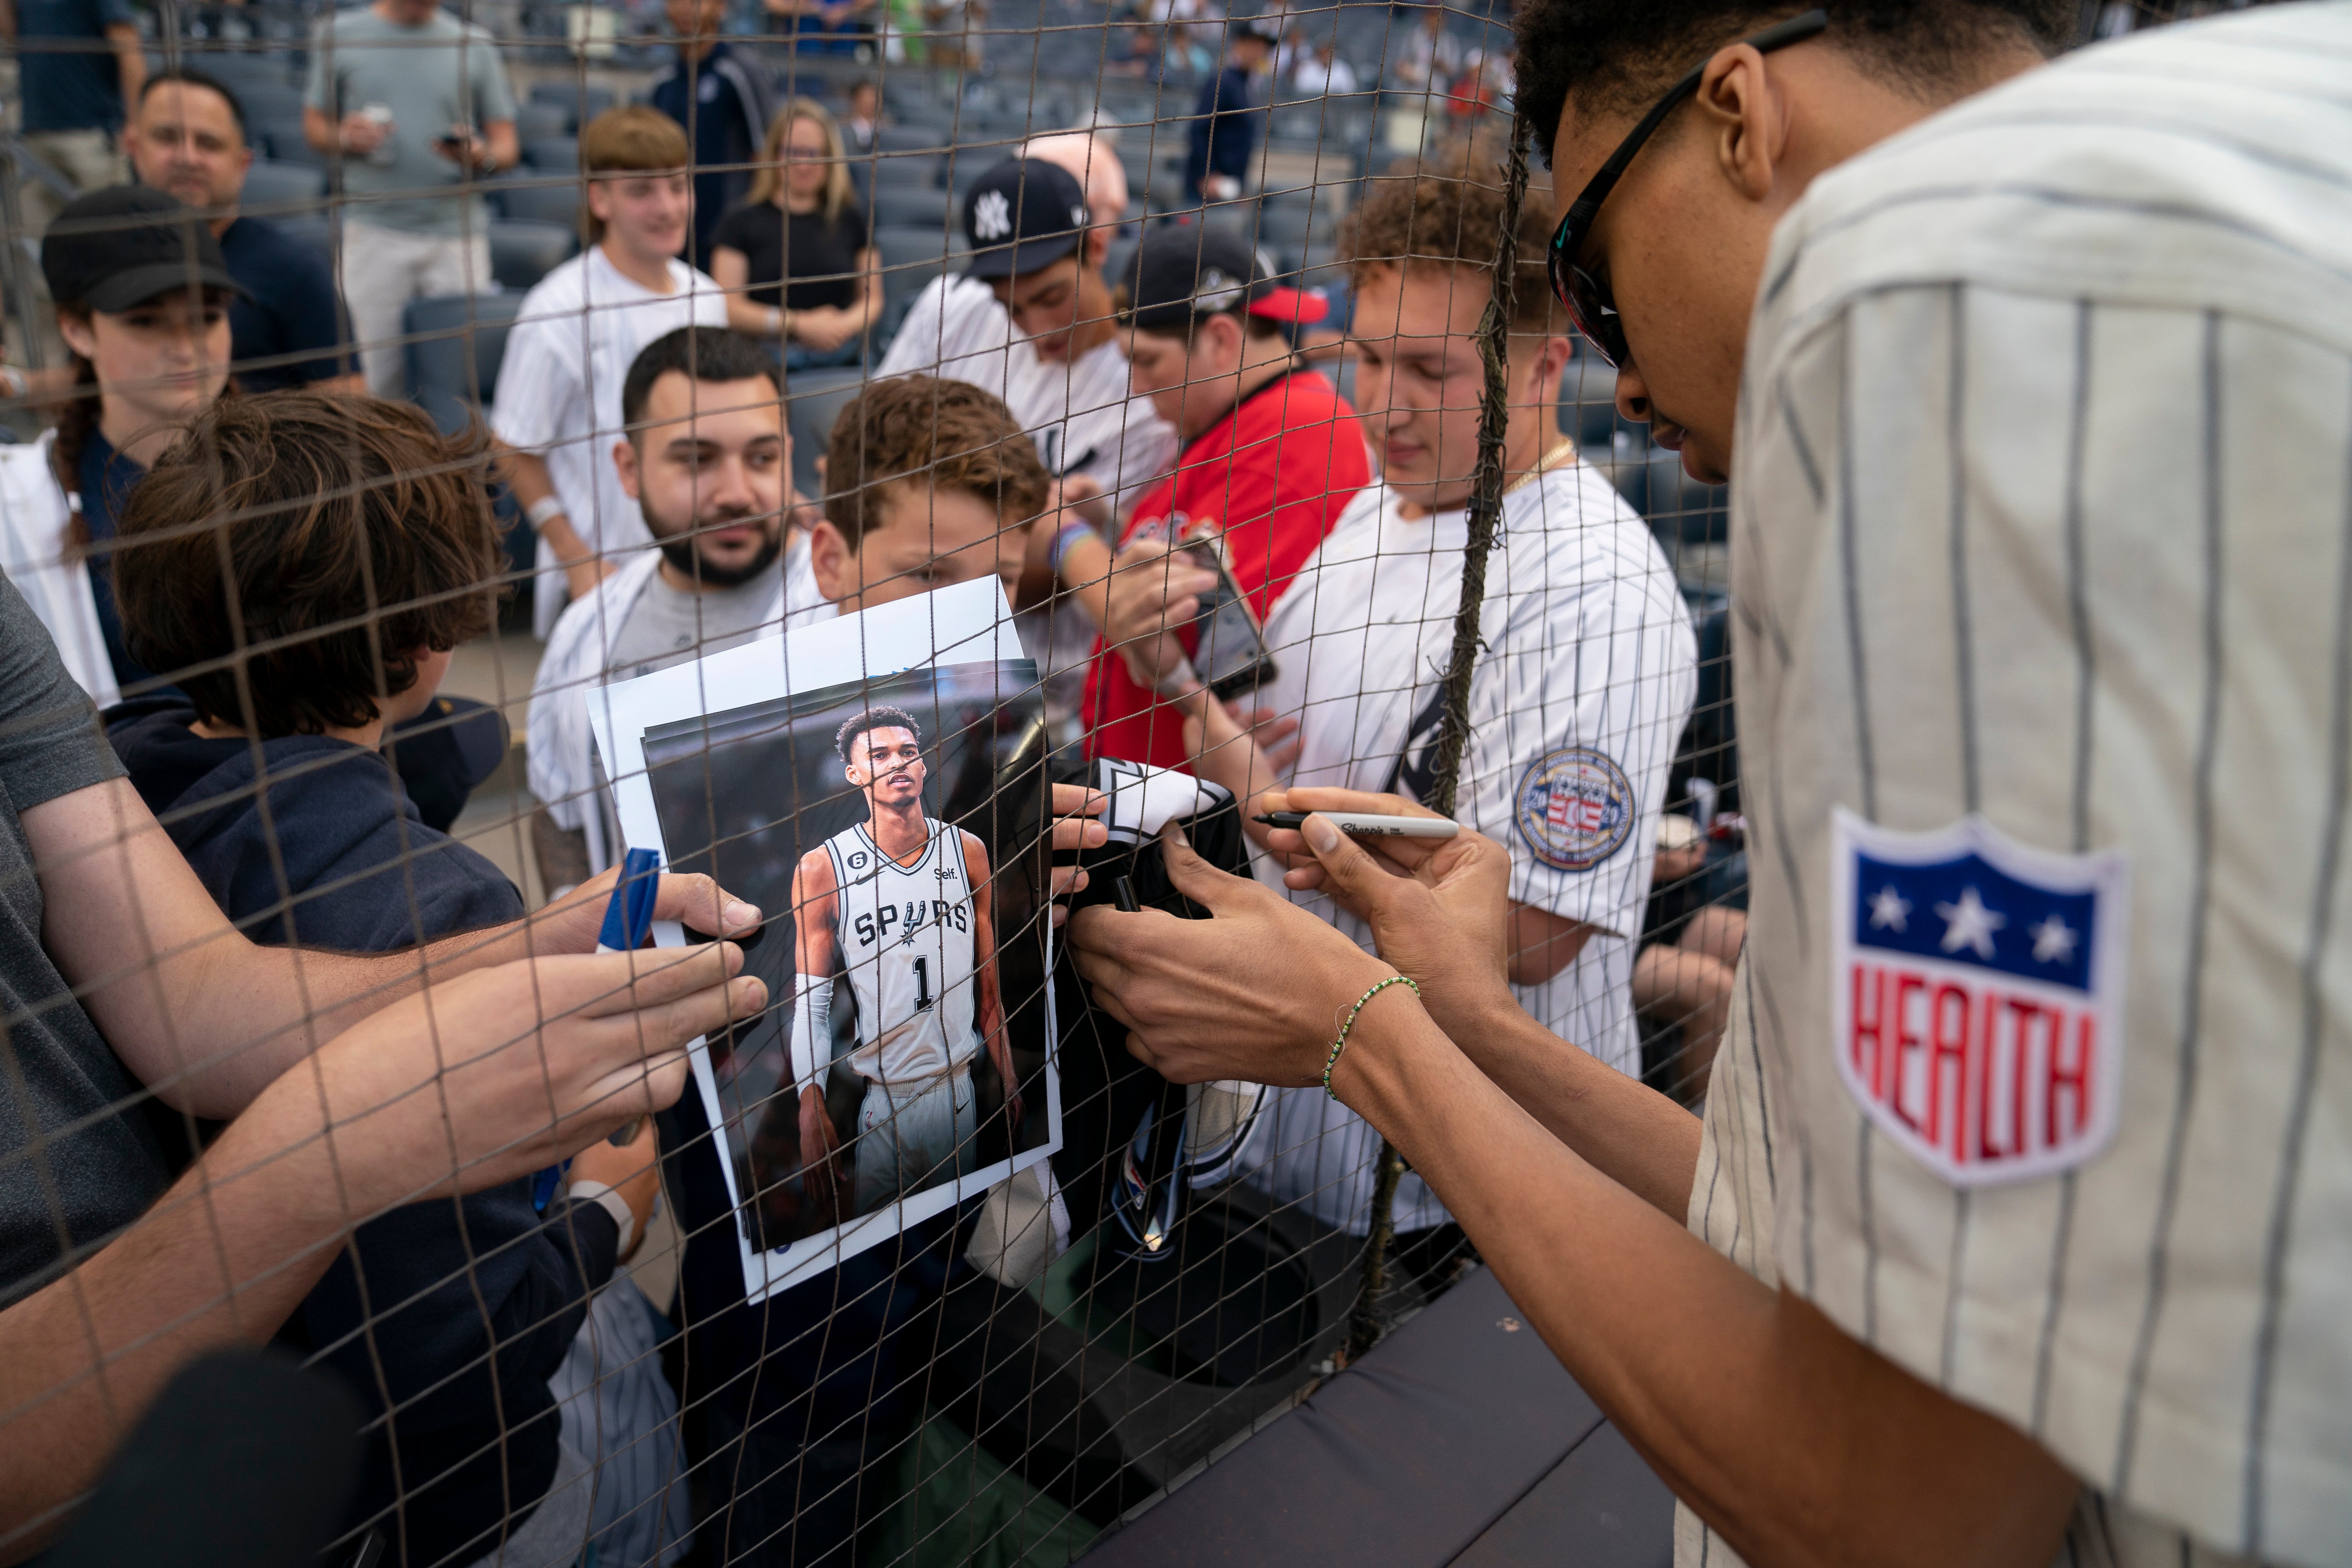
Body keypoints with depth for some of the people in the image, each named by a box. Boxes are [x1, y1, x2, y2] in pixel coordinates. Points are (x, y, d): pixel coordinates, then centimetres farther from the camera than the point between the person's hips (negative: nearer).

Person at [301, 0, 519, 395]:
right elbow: (314, 124, 14)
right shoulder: (338, 35, 8)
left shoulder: (475, 43, 9)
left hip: (458, 234, 0)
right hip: (374, 232, 0)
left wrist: (482, 157, -13)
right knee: (378, 375, -1)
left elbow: (507, 143, 10)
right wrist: (343, 138, -9)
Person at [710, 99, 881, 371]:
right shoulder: (741, 223, 7)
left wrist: (847, 325, -7)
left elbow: (872, 298, 15)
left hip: (842, 366, 2)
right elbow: (728, 308, 0)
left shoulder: (851, 221, 14)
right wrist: (799, 325, -9)